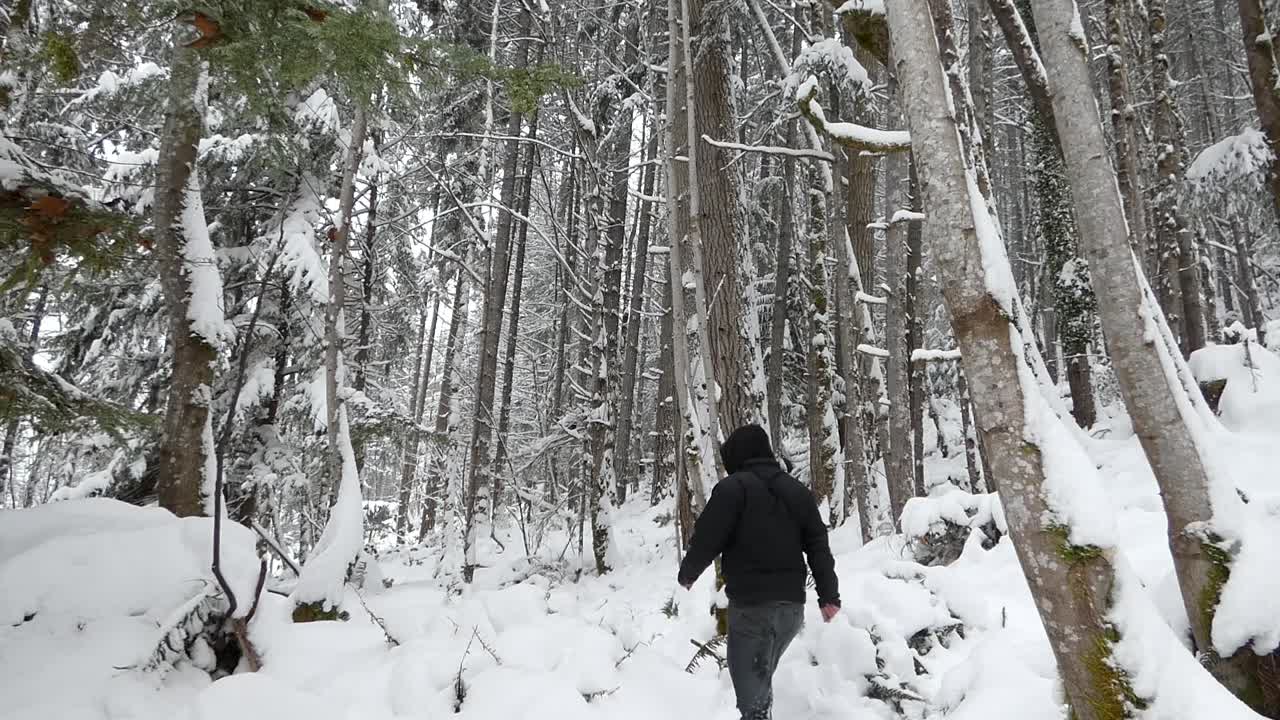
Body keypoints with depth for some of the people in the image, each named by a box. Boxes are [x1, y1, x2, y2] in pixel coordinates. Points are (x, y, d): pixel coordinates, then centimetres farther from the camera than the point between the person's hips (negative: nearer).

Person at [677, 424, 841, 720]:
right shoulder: (797, 490, 12)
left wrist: (687, 574, 6)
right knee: (761, 679, 26)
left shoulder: (733, 488, -9)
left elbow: (706, 540, -11)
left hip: (751, 606, -7)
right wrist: (829, 595, 10)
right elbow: (819, 546, 9)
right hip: (793, 606, 7)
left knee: (751, 694, 0)